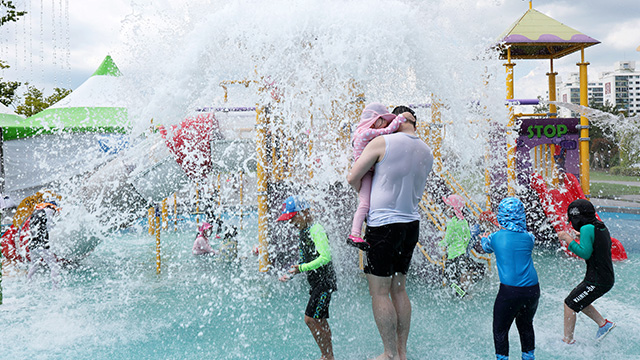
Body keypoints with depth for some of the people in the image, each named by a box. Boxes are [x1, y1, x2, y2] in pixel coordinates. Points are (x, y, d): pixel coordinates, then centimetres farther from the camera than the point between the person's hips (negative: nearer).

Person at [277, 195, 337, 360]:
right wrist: (291, 274, 13)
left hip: (324, 281, -10)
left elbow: (325, 257, -25)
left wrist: (302, 268, -25)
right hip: (317, 283, 10)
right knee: (320, 320, 14)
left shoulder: (316, 230, -16)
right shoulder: (304, 233, 14)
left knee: (311, 318, -12)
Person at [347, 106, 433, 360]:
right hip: (412, 223, 7)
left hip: (384, 223, -7)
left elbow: (352, 178, -6)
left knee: (379, 292, 0)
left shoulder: (382, 143, -9)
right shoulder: (427, 152, 10)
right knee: (399, 289, 15)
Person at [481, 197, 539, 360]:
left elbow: (486, 247, 19)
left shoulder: (495, 237, -2)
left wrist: (483, 238, 42)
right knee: (526, 325, 25)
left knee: (500, 329, 10)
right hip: (533, 289, 4)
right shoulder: (528, 237, 2)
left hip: (510, 291, -4)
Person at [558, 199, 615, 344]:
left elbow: (585, 253, -26)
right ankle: (604, 323, 23)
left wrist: (568, 239, -19)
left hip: (597, 281, -9)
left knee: (569, 304, -2)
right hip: (607, 278, 9)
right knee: (578, 301, 23)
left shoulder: (587, 229, -18)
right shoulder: (601, 227, 9)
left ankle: (567, 341, 2)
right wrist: (580, 236, 25)